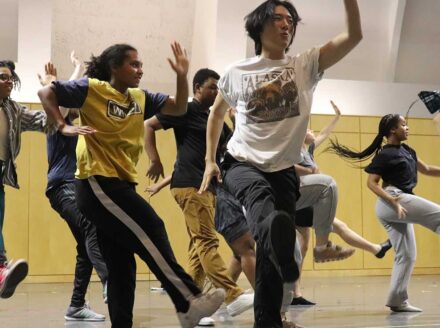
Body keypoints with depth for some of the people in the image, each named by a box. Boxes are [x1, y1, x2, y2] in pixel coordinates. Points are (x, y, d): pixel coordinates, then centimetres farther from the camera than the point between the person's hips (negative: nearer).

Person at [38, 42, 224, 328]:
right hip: (98, 182, -8)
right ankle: (189, 303, -11)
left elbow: (179, 109, 13)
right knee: (151, 232, -14)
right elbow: (46, 92, -7)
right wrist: (63, 127, -19)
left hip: (120, 184, 8)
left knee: (121, 264, 8)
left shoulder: (140, 98, 13)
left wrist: (182, 76, -1)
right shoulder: (92, 88, -5)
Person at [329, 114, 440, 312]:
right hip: (392, 202, -9)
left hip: (399, 204, 9)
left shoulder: (407, 151, 18)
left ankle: (398, 301, 7)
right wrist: (394, 202, -22)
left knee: (406, 255, 7)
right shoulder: (385, 154, -8)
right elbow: (371, 183, -12)